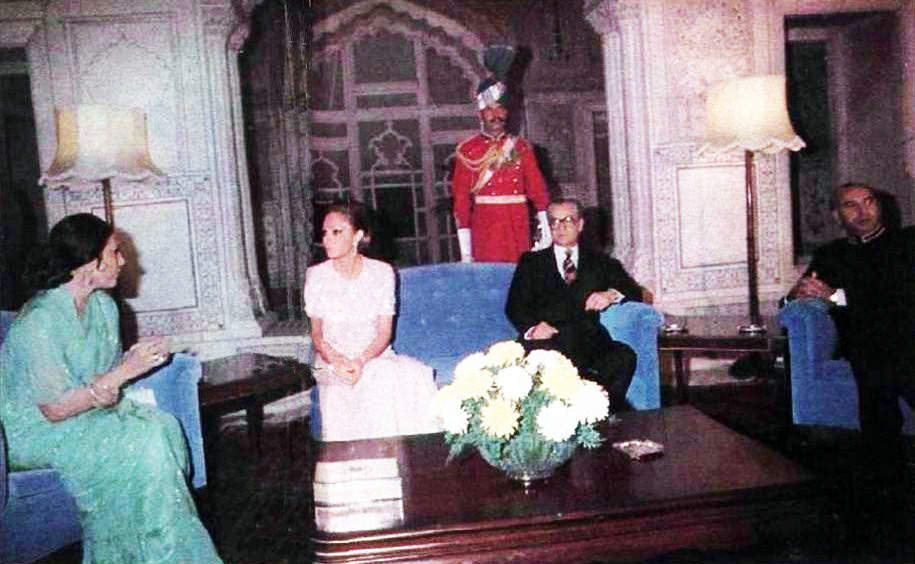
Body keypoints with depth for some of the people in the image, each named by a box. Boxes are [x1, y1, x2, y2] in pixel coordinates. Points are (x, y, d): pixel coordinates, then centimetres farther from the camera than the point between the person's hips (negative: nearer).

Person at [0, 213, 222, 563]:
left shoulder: (103, 305, 3)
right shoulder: (38, 322, -24)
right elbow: (55, 410, -23)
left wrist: (137, 360, -12)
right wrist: (125, 371, -25)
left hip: (90, 412, 8)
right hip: (35, 430, -8)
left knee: (163, 426, -19)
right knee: (142, 445, -26)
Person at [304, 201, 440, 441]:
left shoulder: (381, 272, 0)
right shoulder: (316, 276, 1)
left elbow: (384, 333, -2)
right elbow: (317, 333, 5)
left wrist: (362, 361, -22)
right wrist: (337, 361, -17)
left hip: (376, 357, 1)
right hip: (332, 364, -1)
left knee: (413, 375, -30)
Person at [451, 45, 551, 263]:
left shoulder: (521, 147, 10)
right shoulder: (467, 150, 3)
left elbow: (537, 188, 5)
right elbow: (461, 200, 1)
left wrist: (545, 226, -10)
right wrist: (465, 252, -5)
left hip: (518, 227, 2)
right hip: (485, 228, -2)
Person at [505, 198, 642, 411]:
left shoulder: (599, 262, 26)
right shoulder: (531, 262, 22)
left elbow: (634, 291, 17)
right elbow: (515, 306, 9)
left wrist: (611, 294, -7)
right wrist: (532, 327, -14)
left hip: (589, 340, 1)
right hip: (549, 340, -1)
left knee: (624, 356, -30)